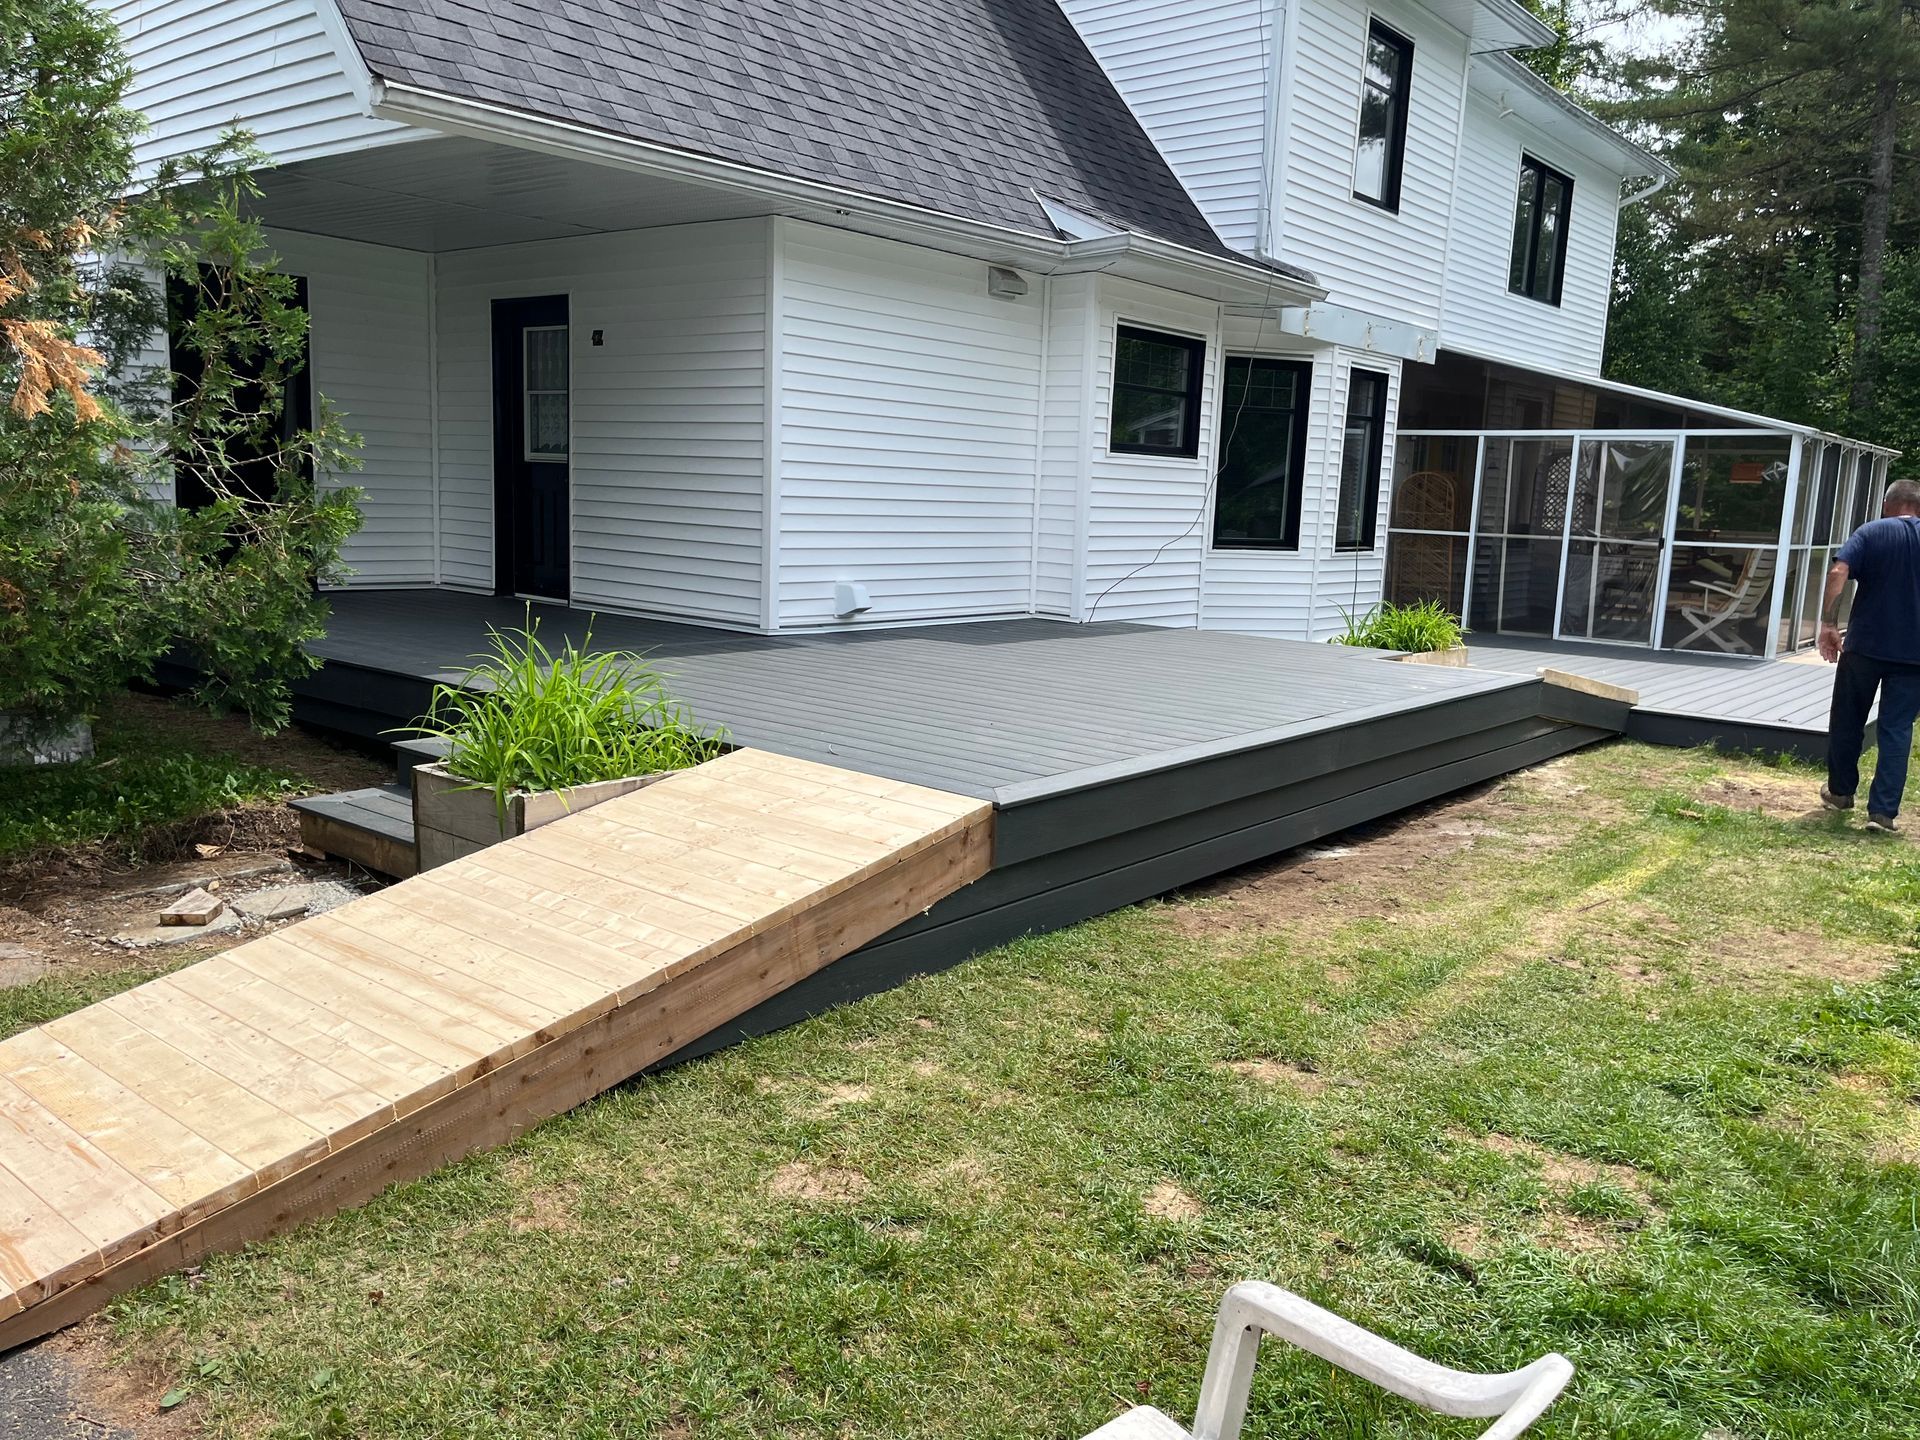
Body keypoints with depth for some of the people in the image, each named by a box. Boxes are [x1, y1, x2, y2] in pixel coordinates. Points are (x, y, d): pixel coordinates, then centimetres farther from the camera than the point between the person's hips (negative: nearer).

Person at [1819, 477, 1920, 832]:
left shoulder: (1870, 532, -2)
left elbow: (1838, 573, -16)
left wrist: (1829, 624, -14)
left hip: (1865, 644, -1)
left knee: (1847, 720, 15)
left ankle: (1840, 792, 27)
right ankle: (1884, 811, -2)